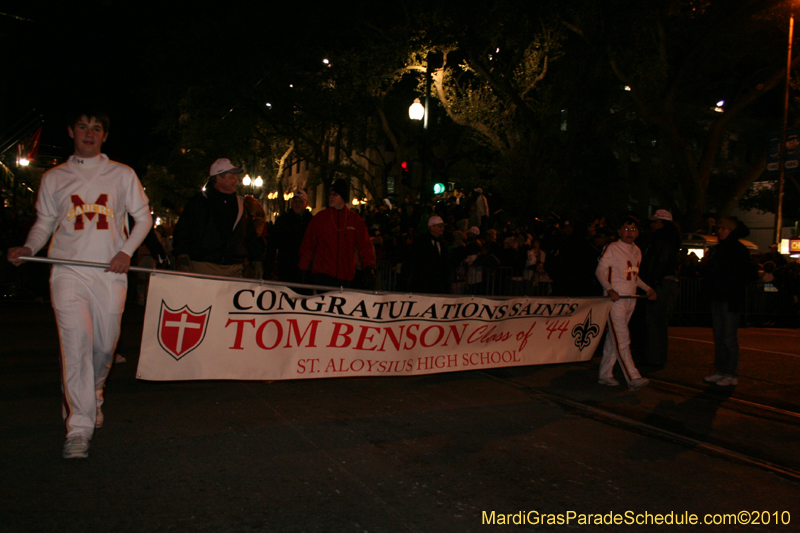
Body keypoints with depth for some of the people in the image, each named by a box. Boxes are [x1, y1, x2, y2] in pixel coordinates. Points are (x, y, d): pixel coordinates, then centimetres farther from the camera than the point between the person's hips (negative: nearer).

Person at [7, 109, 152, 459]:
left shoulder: (122, 175, 11)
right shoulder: (54, 178, 13)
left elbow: (143, 217, 13)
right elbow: (44, 222, 16)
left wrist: (127, 251, -2)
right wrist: (28, 248, -4)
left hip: (111, 273, 1)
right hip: (69, 271, 0)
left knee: (105, 344, 6)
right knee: (76, 341, -14)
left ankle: (92, 395, 36)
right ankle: (79, 427, -10)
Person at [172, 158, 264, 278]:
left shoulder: (241, 204, 18)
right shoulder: (199, 202, 6)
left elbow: (251, 237, 22)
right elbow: (182, 232, 2)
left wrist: (256, 261, 15)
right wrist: (183, 260, -9)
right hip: (202, 267, -3)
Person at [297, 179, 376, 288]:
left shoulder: (356, 220, 7)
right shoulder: (320, 217, 7)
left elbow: (364, 245, 7)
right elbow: (308, 244, 9)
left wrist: (369, 267, -7)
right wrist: (303, 268, 6)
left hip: (345, 277, 1)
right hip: (321, 274, -1)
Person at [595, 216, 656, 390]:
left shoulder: (637, 251, 16)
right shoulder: (612, 248, -5)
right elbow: (600, 271, -10)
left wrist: (647, 288, 15)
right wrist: (609, 289, -23)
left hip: (630, 300, 7)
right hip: (615, 299, -7)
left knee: (613, 338, 10)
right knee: (622, 340, -10)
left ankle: (605, 374, 16)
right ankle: (633, 378, -10)